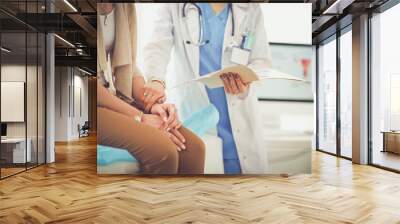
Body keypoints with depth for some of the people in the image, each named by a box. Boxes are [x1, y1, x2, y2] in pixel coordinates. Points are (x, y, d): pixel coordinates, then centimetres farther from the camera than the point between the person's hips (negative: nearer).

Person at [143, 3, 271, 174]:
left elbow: (261, 61, 7)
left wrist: (246, 82, -16)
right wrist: (156, 80, -30)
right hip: (191, 109, -1)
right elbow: (157, 47, -8)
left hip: (238, 115, 2)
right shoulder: (174, 7, 7)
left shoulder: (252, 9, 12)